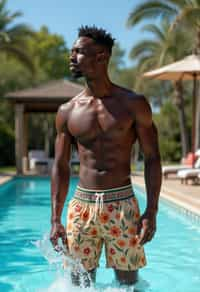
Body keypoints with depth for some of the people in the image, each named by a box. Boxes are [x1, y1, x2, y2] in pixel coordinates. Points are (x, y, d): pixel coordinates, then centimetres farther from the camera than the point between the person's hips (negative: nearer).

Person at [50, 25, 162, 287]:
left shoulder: (133, 104, 0)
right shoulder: (67, 112, 5)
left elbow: (152, 159, 0)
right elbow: (61, 167, 7)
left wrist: (151, 211, -9)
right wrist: (55, 219, 1)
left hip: (122, 204, -2)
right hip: (81, 205, 2)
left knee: (129, 282, 6)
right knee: (79, 282, 7)